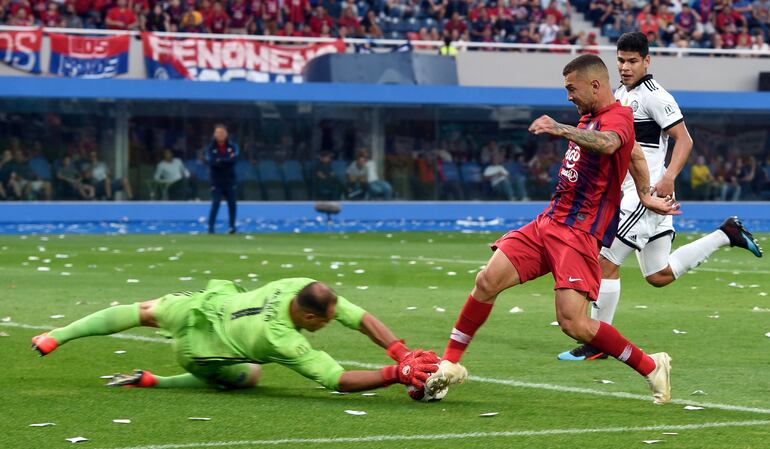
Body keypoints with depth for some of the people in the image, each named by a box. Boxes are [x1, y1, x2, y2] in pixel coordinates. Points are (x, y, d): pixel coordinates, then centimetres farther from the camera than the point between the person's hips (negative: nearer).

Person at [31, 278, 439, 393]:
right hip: (196, 345, -6)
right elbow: (341, 381, -38)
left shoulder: (306, 288, -26)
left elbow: (363, 318, -22)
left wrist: (403, 352, -30)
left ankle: (57, 336, 44)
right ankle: (152, 383, 17)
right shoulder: (284, 343, -39)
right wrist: (398, 373, -41)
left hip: (212, 298, 6)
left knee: (143, 313, 29)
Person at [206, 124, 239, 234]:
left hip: (229, 180, 2)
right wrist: (227, 160, -17)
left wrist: (219, 160, -18)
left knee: (232, 203, 3)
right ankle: (210, 227, -10)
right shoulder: (211, 148, -1)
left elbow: (234, 158, -15)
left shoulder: (232, 146, 3)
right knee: (215, 203, -11)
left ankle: (232, 226, 12)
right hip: (216, 180, -2)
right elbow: (210, 161, -17)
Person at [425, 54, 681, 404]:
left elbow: (607, 143, -38)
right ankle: (450, 364, 7)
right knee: (487, 281, -6)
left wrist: (562, 130, -52)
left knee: (574, 324, -16)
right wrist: (645, 195, 35)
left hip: (579, 234, -8)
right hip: (548, 222, 8)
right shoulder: (590, 116, 17)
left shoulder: (618, 117, -11)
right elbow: (635, 154, 34)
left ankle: (652, 367, 3)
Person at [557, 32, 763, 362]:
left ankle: (598, 344, -3)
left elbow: (684, 139, -15)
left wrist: (668, 177, -28)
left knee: (606, 263, -10)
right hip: (630, 192, 10)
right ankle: (726, 235, 23)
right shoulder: (620, 94, 16)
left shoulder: (654, 96, -12)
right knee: (658, 276, 14)